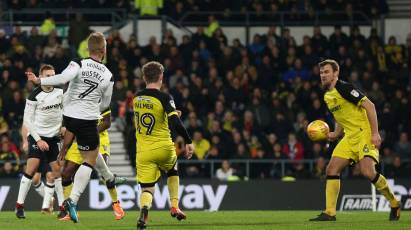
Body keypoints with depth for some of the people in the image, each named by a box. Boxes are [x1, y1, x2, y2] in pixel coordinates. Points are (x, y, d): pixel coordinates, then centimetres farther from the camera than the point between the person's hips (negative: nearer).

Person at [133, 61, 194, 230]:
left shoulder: (136, 98, 6)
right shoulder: (164, 98, -11)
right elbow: (175, 123, -23)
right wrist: (188, 142, -15)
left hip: (143, 151, 2)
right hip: (163, 148, -2)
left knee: (147, 189, 1)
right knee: (172, 171, 31)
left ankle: (144, 209, -32)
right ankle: (174, 207, 25)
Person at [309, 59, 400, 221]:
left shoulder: (344, 88, -12)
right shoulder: (327, 96, 14)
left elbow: (369, 105, -15)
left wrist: (375, 133, -21)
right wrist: (335, 134, 8)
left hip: (365, 133, -8)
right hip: (350, 136, 8)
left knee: (367, 171, -22)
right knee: (332, 169, -4)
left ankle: (394, 203, -2)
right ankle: (330, 213, -3)